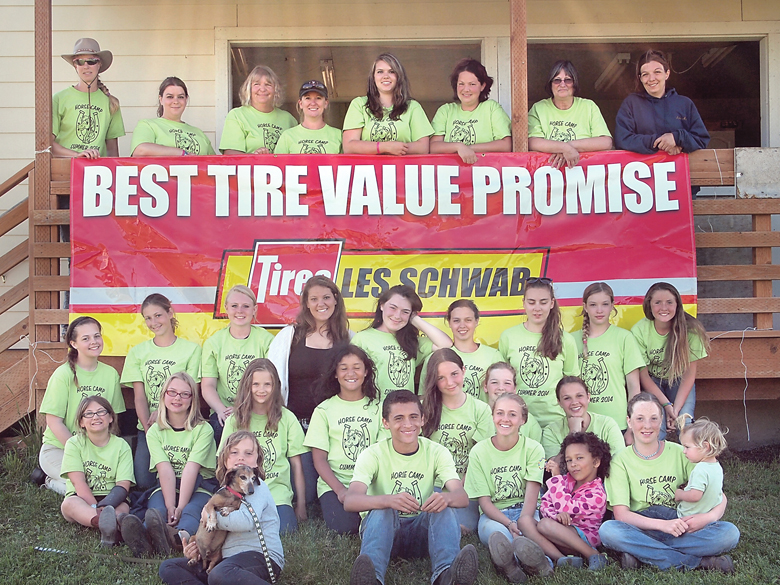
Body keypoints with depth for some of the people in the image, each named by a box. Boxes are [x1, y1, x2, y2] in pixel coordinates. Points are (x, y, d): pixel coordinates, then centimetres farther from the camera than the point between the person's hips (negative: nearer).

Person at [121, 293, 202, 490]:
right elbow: (139, 397, 5)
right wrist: (148, 430, -10)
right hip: (147, 427, 2)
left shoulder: (191, 349, 4)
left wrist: (161, 413, -13)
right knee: (143, 481, -18)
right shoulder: (137, 352, 12)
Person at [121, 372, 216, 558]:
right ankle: (143, 540, -62)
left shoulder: (203, 429, 0)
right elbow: (165, 469, -9)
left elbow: (191, 469, -14)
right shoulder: (155, 431, 7)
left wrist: (180, 507, -26)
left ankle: (174, 536, -65)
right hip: (166, 488, 2)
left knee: (192, 510, -34)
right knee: (156, 510, -31)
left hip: (199, 488, -2)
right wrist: (170, 506, -24)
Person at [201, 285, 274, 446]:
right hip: (223, 413, 1)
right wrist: (221, 410, -16)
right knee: (220, 426, -31)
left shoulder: (266, 340, 5)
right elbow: (208, 386, 4)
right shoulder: (213, 342, 10)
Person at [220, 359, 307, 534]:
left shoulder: (287, 419, 7)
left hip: (278, 492, 0)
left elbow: (296, 464, 8)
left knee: (283, 530, -26)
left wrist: (301, 503, 5)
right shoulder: (235, 421, 10)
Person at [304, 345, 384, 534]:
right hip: (334, 483, -1)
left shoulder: (377, 407, 10)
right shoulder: (324, 410, 6)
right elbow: (319, 459, 2)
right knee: (344, 527, -28)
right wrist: (340, 490, -12)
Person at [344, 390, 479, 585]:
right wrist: (388, 500, -46)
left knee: (444, 507, -29)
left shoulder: (437, 453, -1)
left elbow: (462, 497, -16)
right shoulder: (373, 455, -6)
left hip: (423, 531, 1)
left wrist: (446, 498, -43)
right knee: (382, 510, -34)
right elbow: (350, 501, -24)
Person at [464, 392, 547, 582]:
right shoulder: (479, 451, 1)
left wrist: (521, 526, -28)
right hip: (493, 515, -1)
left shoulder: (533, 449, 1)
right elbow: (484, 502, -3)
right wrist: (510, 525, -22)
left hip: (526, 511, 1)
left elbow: (531, 496, -9)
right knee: (495, 530, -38)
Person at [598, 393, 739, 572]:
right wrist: (662, 524, -21)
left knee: (730, 533, -24)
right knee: (607, 530, -33)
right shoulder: (620, 461, 2)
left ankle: (639, 553, -25)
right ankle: (699, 561, -25)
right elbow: (621, 514, -8)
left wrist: (709, 517, -17)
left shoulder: (680, 453, 6)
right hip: (642, 529, -1)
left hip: (681, 530, 1)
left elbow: (719, 495, 6)